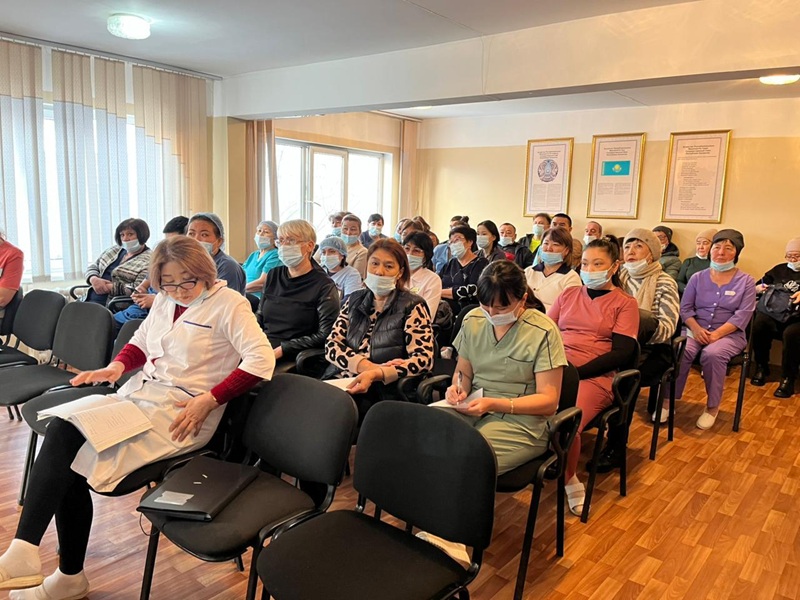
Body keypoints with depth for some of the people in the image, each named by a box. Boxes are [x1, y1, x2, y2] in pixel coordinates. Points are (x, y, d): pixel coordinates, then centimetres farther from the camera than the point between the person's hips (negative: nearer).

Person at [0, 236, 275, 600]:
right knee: (62, 429, -15)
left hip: (181, 411, -7)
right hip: (137, 393, 7)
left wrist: (209, 400, -21)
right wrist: (117, 366, 3)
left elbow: (261, 360, -18)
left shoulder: (228, 304, -9)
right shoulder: (165, 300, 13)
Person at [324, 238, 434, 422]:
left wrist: (375, 374, -23)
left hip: (381, 390, -4)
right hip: (339, 380, 4)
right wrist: (367, 366, -13)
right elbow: (332, 344, 6)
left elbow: (423, 359, -9)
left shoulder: (412, 306, 1)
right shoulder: (354, 300, 14)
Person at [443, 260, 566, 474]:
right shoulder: (472, 320, 5)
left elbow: (548, 401, -8)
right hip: (473, 409, 5)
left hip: (521, 419, -4)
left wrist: (494, 404, -20)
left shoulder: (543, 331, -9)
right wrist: (459, 389, -7)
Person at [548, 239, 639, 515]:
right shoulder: (568, 294, 20)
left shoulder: (624, 303, 8)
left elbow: (622, 353, -2)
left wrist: (575, 371, -15)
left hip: (594, 376, -3)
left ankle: (569, 480, -2)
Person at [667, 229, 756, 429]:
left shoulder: (746, 281, 4)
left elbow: (742, 316, -6)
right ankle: (668, 400, -22)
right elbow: (685, 308, 5)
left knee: (712, 354, -34)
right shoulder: (698, 278, 11)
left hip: (729, 334, -2)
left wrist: (716, 334, -19)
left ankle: (712, 407, -16)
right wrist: (696, 328, -14)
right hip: (696, 330, 2)